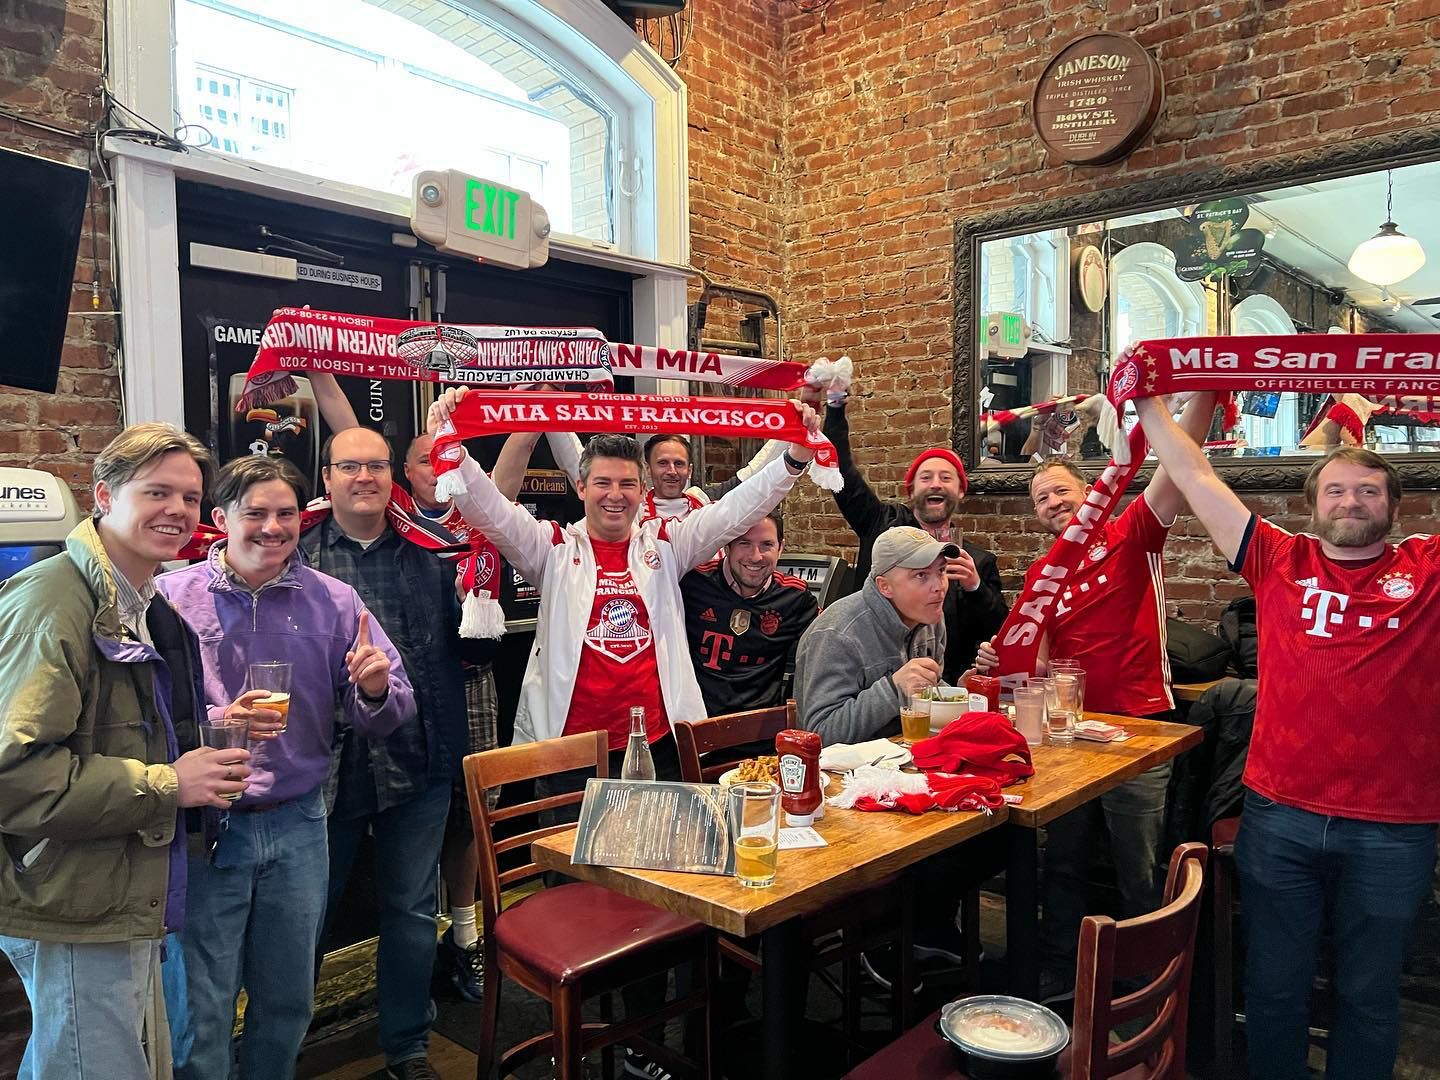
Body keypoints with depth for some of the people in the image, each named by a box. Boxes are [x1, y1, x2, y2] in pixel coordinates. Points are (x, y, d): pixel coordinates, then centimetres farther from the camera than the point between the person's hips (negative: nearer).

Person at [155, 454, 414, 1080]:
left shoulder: (333, 601, 1)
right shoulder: (170, 599, -5)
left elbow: (387, 716, 2)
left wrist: (375, 689, -20)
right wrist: (214, 724, -22)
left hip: (298, 825, 3)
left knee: (287, 1004, 17)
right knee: (200, 1014, 8)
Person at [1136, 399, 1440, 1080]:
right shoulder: (1281, 562, 3)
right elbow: (1195, 476, 3)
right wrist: (1147, 402, 3)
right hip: (1278, 814, 0)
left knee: (1368, 994, 17)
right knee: (1274, 986, 13)